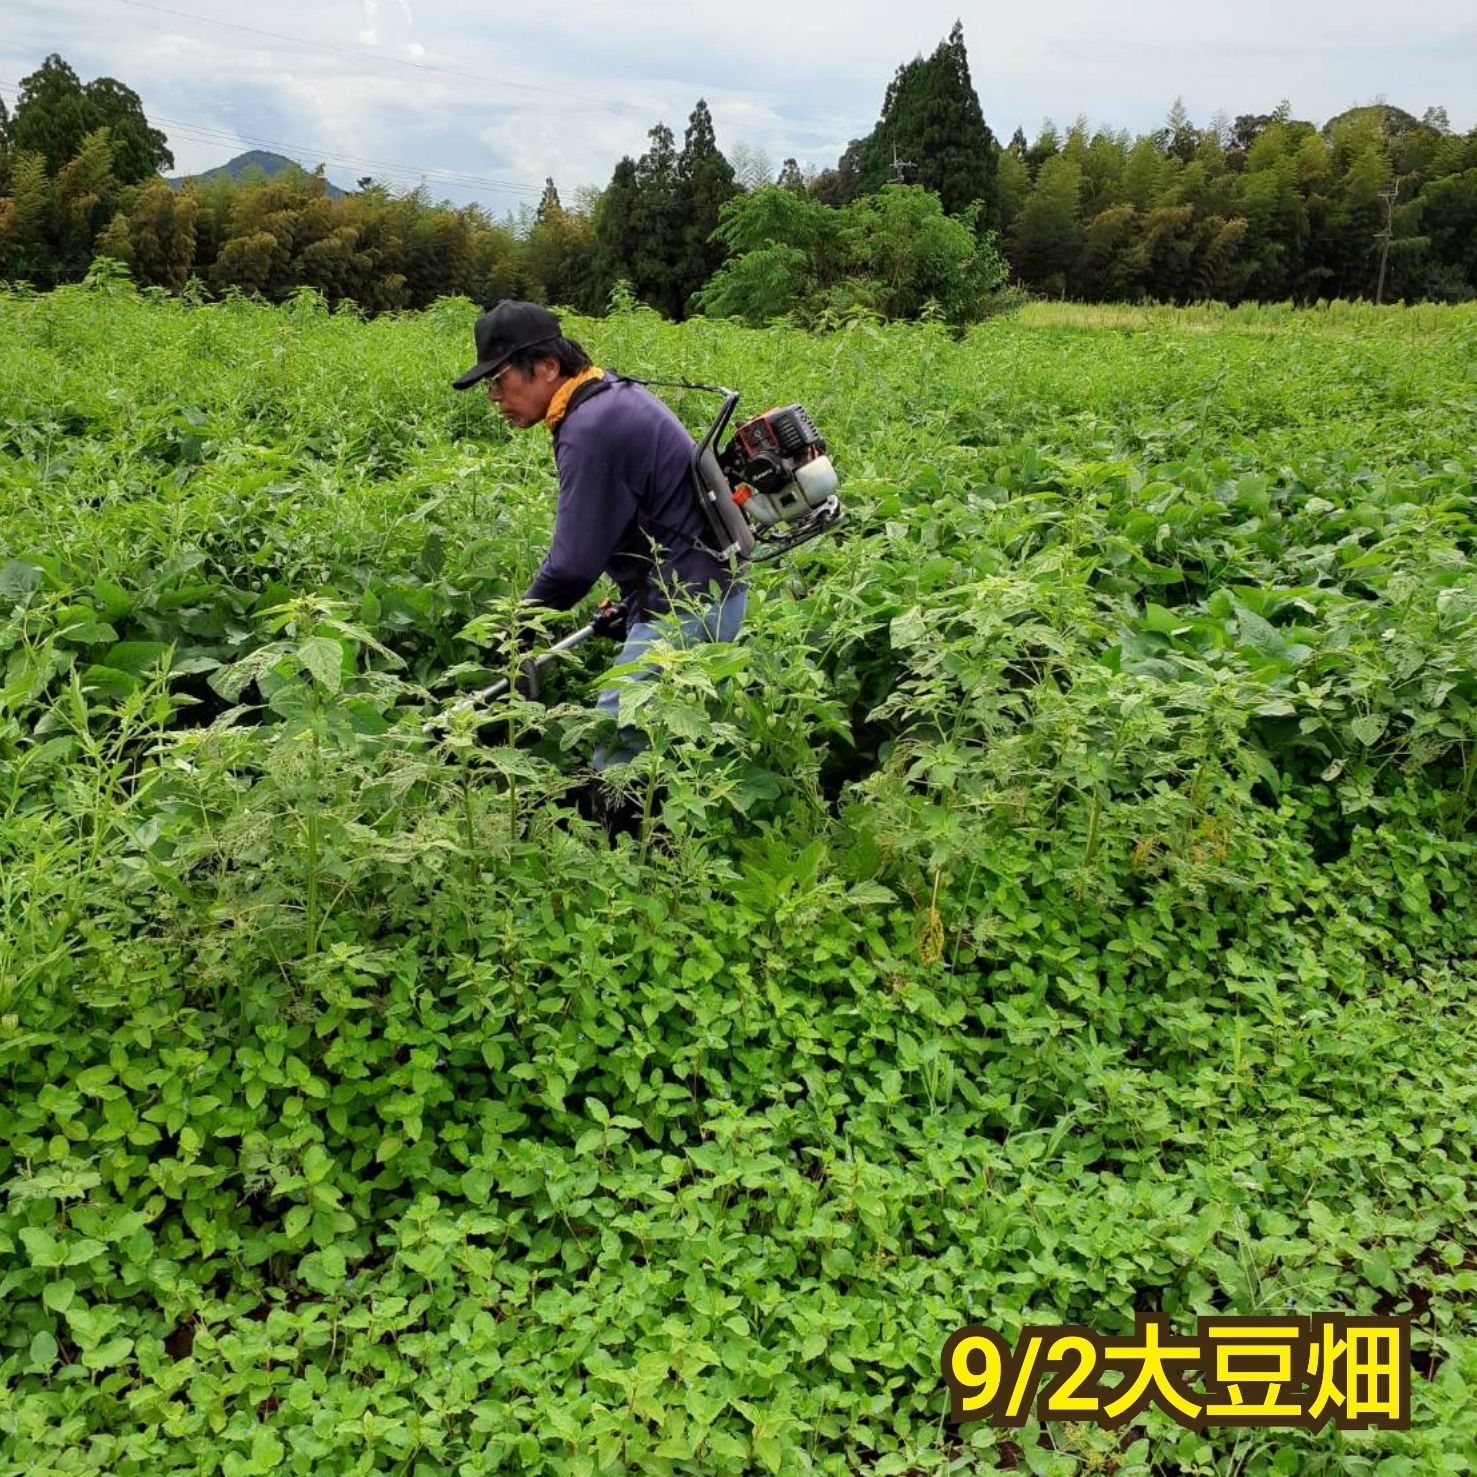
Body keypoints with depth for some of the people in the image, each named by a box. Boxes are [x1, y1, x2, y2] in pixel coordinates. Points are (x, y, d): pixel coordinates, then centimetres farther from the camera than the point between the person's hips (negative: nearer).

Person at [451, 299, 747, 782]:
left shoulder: (589, 429, -20)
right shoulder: (614, 397, 13)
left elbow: (574, 562, -19)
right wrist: (633, 604, 20)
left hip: (686, 607, -11)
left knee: (615, 746, -6)